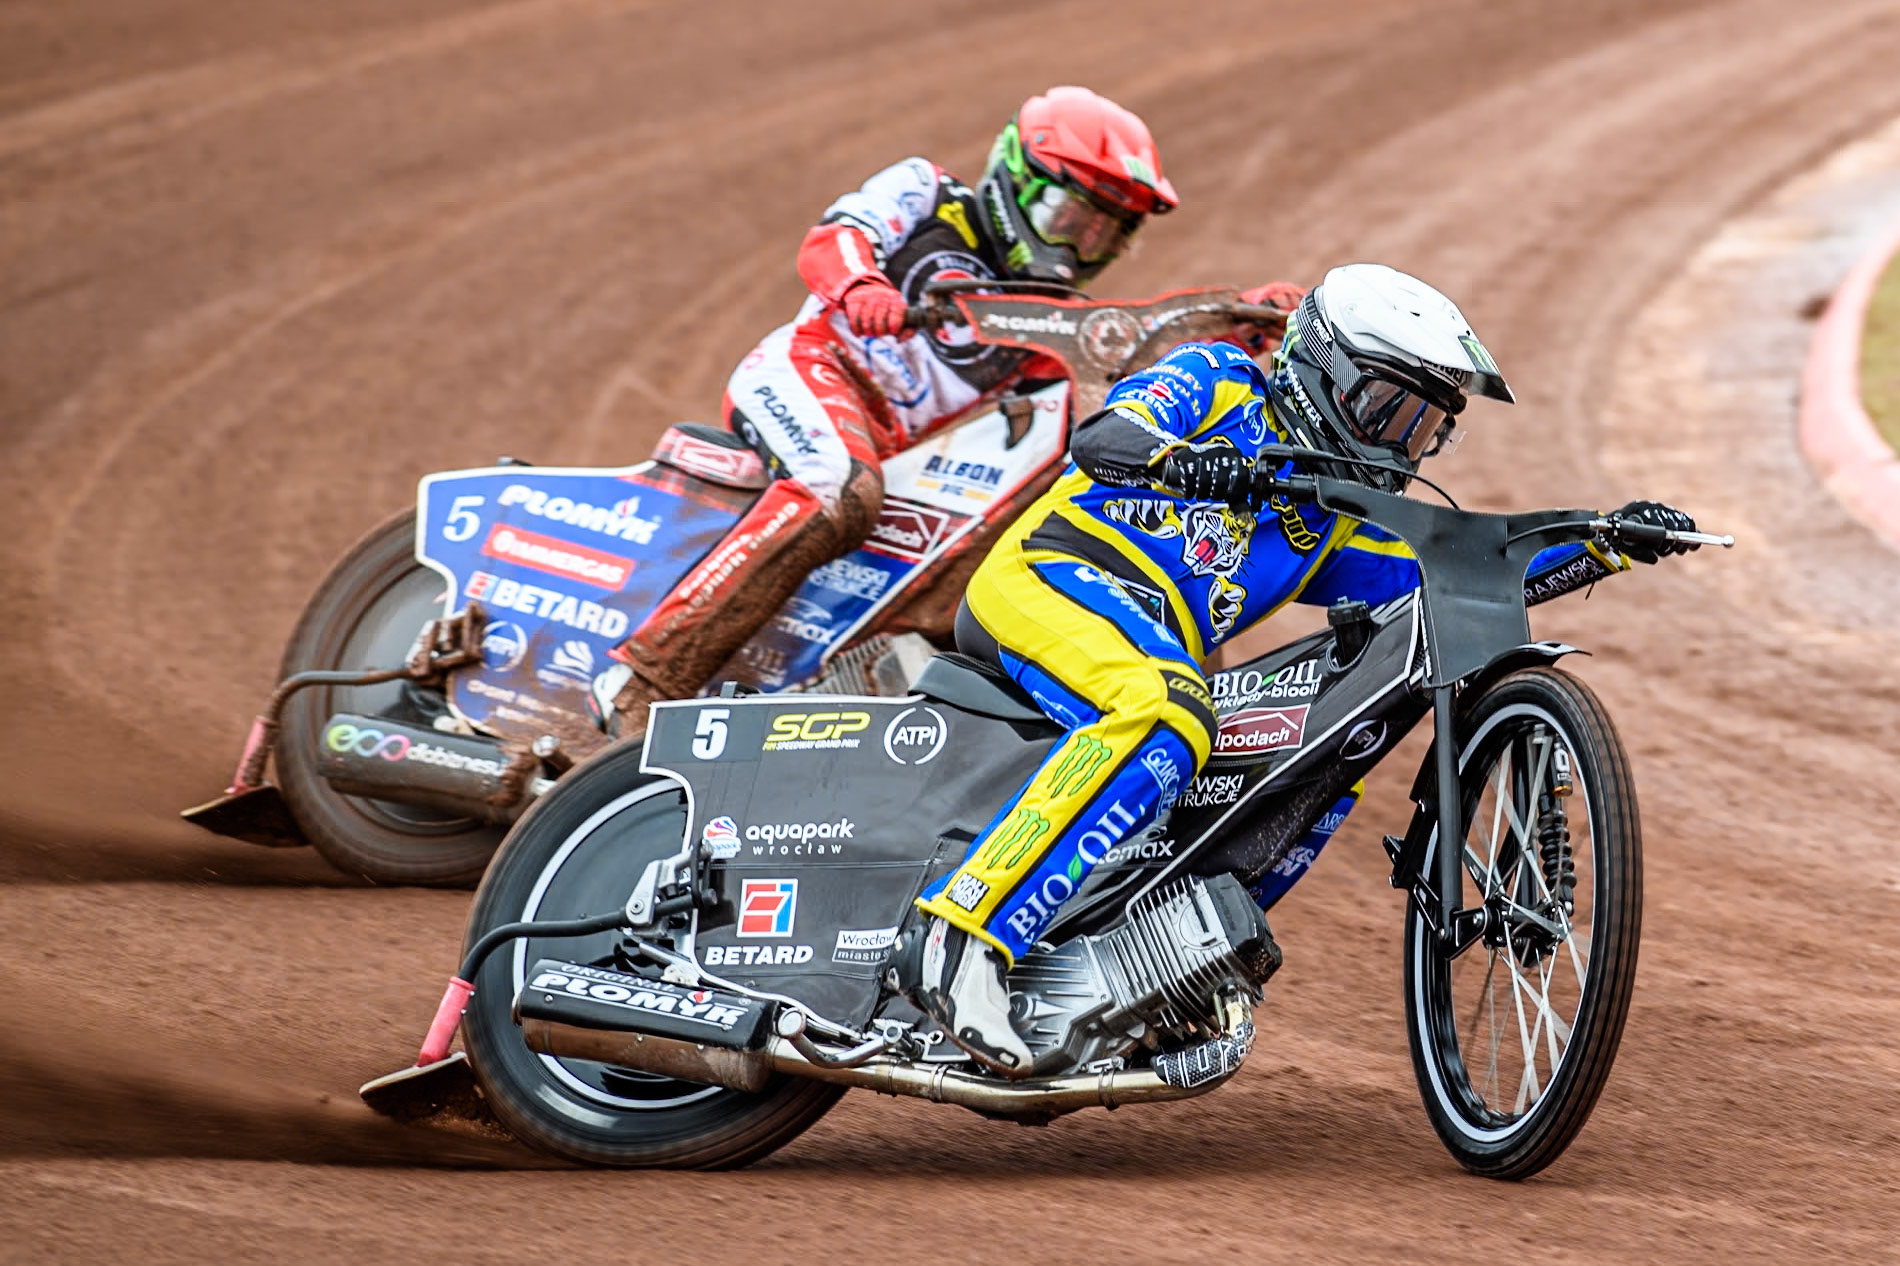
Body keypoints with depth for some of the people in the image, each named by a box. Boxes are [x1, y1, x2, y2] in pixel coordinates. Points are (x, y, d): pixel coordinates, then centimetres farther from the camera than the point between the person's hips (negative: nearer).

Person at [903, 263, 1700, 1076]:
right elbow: (1101, 437, -11)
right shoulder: (1218, 382, 7)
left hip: (1156, 660, 9)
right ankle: (959, 941, -45)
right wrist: (1182, 462, -33)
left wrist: (1607, 545, 14)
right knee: (1167, 716, -36)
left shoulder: (1333, 527, 26)